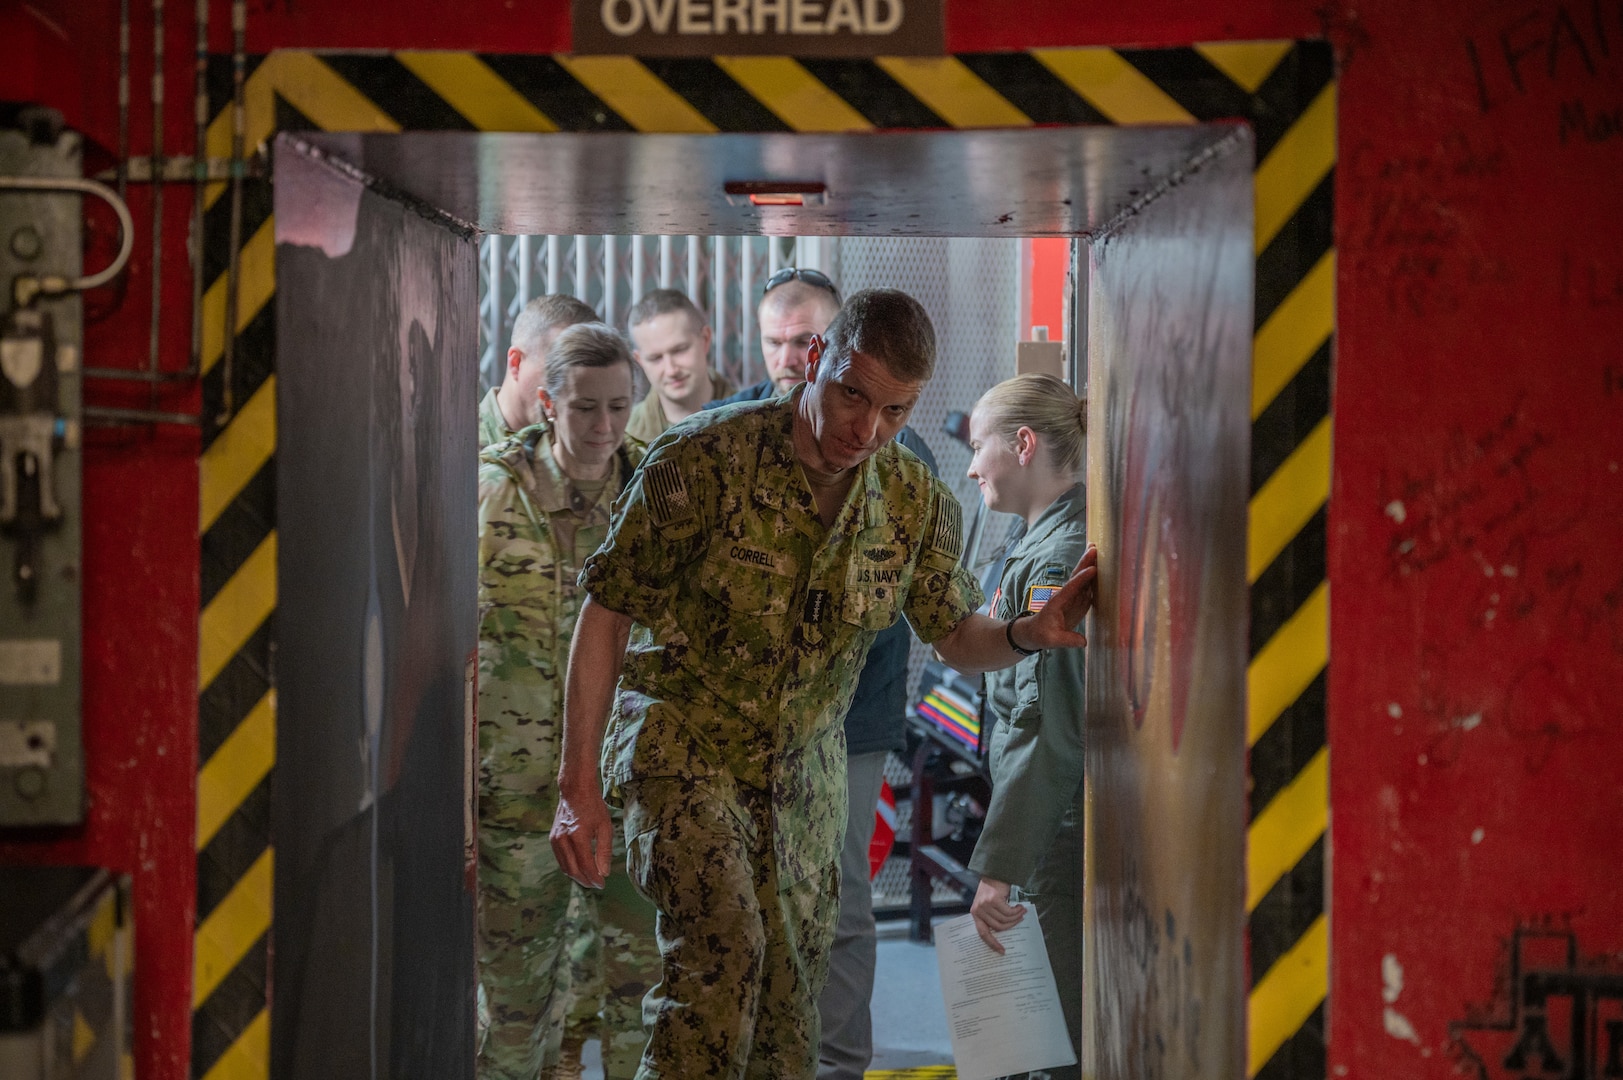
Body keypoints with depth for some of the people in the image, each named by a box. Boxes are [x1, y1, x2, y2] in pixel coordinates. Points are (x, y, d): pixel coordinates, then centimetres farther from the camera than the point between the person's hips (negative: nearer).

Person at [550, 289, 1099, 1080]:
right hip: (684, 748, -4)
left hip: (804, 777, 4)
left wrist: (1029, 635, -17)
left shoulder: (918, 503, -4)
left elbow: (957, 638, 7)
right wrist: (579, 785, -15)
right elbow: (606, 613, -12)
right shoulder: (701, 462, -17)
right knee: (722, 947, -28)